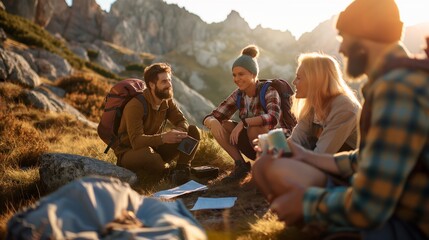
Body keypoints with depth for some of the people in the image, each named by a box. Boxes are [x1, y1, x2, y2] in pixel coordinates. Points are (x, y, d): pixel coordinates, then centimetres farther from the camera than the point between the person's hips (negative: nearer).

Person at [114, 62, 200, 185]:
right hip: (130, 152, -6)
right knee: (148, 155, -44)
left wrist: (178, 132, -32)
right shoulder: (135, 106, -25)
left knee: (193, 131, -9)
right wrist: (163, 138, -50)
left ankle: (182, 169, -17)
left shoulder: (167, 101, -1)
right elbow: (136, 141, -34)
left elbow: (182, 122, -6)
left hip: (155, 147, 7)